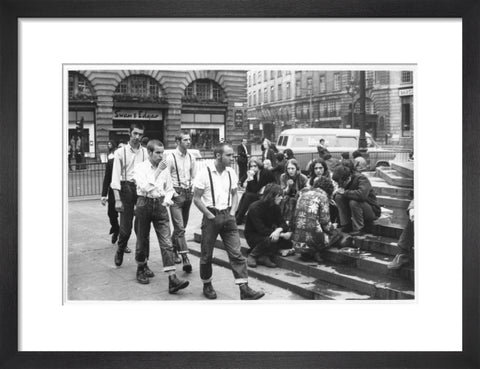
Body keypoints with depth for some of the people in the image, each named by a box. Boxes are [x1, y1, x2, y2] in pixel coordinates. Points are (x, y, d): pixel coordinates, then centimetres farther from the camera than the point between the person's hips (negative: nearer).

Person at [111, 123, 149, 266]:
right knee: (125, 226, 1)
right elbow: (116, 177, -4)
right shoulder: (121, 152, -1)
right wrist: (117, 199, -10)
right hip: (126, 187, -1)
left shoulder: (145, 152, 4)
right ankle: (120, 250, 29)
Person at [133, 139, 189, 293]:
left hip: (160, 205, 2)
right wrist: (158, 171, -19)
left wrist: (167, 198, -3)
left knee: (166, 242, -6)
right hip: (144, 204, -2)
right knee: (142, 239, 12)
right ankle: (141, 269, 38)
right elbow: (145, 187, -20)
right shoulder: (140, 168, -5)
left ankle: (172, 279, -10)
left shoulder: (165, 169, 7)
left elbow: (169, 189, 18)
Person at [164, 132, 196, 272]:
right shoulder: (171, 157, -8)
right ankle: (185, 259, -13)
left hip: (188, 193, 6)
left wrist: (193, 189, 5)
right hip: (176, 193, -6)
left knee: (182, 226, 14)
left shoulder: (191, 157, 8)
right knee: (180, 227, -10)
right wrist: (172, 193, -12)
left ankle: (173, 250, 33)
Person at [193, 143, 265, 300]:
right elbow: (196, 198, -8)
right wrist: (210, 215, -11)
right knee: (207, 255, 9)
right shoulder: (204, 173, -10)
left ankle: (244, 289, -2)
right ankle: (207, 285, 29)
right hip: (211, 217, -4)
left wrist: (232, 212, 3)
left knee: (236, 253, -3)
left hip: (227, 216, 4)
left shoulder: (231, 172, 5)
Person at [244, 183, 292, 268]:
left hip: (267, 234, 7)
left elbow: (283, 223, -6)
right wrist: (282, 234, -32)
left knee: (288, 240, -16)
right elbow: (261, 229, -27)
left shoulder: (275, 207, 1)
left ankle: (264, 257, -7)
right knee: (271, 239, -36)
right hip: (253, 236, -7)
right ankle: (252, 256, -13)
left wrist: (279, 229, -33)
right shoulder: (255, 208, -21)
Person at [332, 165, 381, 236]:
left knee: (353, 202, -35)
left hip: (372, 211, -7)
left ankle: (358, 228, -17)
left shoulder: (362, 179, -23)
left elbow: (362, 195, -42)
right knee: (338, 197, -13)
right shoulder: (343, 182, -2)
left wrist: (345, 192, -31)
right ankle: (346, 225, -8)